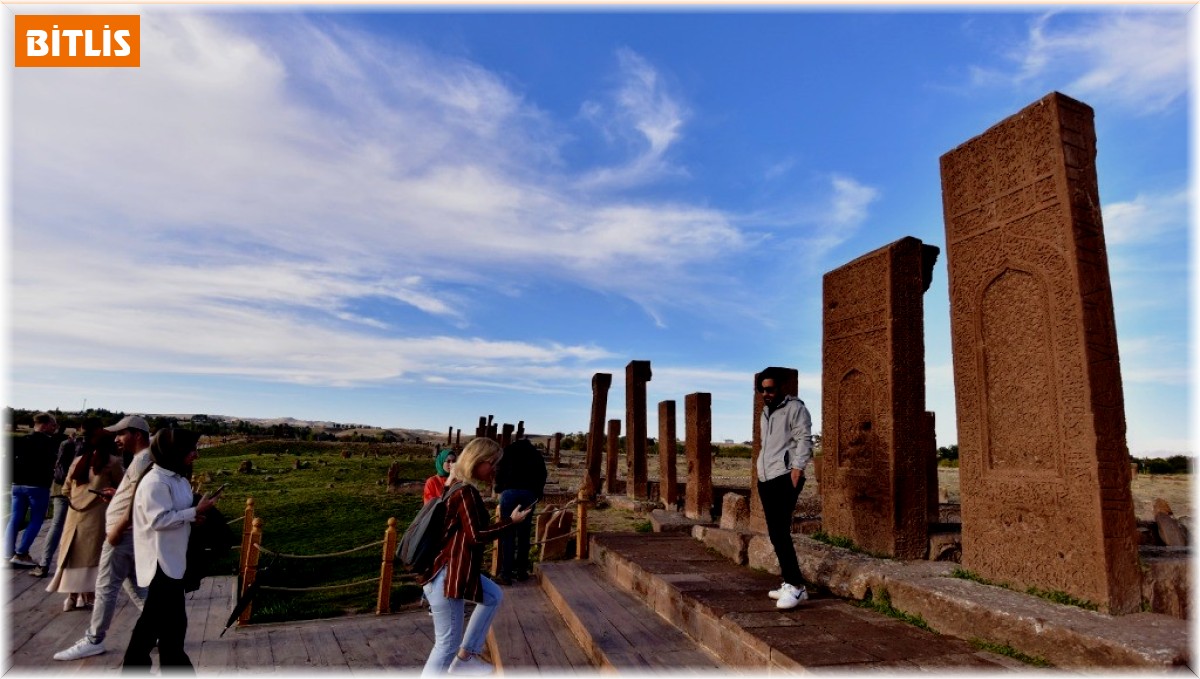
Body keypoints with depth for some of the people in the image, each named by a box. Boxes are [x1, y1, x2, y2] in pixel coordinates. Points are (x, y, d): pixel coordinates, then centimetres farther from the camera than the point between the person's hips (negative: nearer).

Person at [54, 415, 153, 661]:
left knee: (105, 587, -1)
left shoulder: (142, 459, -18)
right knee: (133, 583, 16)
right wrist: (117, 494, 10)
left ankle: (93, 641, 9)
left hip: (123, 533, -10)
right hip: (128, 532, 10)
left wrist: (118, 529, -21)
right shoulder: (144, 458, 15)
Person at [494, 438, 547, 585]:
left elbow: (499, 471, 8)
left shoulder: (508, 450, 17)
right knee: (523, 534, 11)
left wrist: (499, 489, 19)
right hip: (528, 494, 2)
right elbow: (542, 474, 14)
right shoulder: (536, 454, 21)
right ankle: (522, 571, 15)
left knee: (507, 534, 0)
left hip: (510, 492, -2)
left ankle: (506, 573, -2)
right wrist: (537, 494, 20)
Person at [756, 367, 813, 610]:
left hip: (785, 478, -8)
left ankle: (796, 586, -11)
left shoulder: (794, 408, -2)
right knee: (775, 534, 9)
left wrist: (797, 468, -19)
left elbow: (804, 439, -10)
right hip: (766, 479, 8)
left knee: (779, 532, -15)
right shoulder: (765, 412, 21)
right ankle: (790, 584, 16)